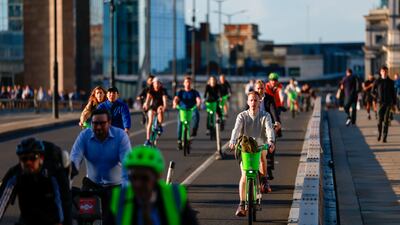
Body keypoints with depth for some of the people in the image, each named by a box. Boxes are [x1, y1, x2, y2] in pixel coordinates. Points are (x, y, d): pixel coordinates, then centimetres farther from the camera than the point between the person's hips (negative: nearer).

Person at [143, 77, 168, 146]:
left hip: (160, 106, -2)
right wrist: (146, 104, -46)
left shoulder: (163, 90, -15)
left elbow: (164, 98, -30)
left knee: (160, 110, -38)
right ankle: (147, 139, -11)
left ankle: (160, 125, -15)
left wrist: (164, 106, -50)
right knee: (150, 121, -13)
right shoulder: (151, 90, -9)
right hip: (153, 106, 2)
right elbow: (148, 97, -26)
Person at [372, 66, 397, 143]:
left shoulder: (390, 82, 3)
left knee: (386, 120, -4)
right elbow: (373, 91, 13)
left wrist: (394, 103, 4)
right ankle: (379, 133, 24)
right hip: (380, 103, 0)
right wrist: (378, 97, 2)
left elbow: (393, 93, 6)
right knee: (380, 120, -1)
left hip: (389, 103, 0)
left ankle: (385, 137, -2)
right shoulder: (377, 81, 2)